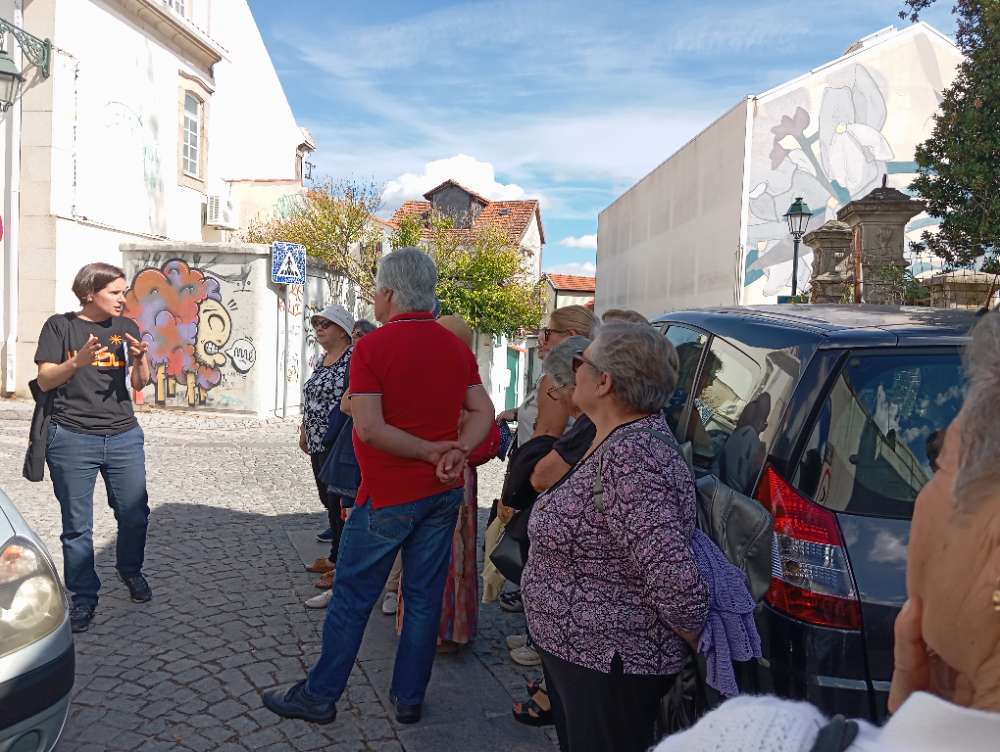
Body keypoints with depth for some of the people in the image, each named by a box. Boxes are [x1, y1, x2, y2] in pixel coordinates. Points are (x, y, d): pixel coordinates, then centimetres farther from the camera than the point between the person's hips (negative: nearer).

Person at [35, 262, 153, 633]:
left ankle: (130, 570, 33)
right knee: (77, 525, 5)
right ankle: (84, 595, 19)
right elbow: (45, 380, -4)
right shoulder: (61, 325, 0)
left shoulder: (126, 327, 9)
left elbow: (140, 384, 7)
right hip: (72, 438, -3)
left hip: (124, 436, 3)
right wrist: (77, 361, -21)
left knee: (135, 513, 7)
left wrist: (141, 359, -14)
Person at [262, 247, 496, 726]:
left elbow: (369, 428, -21)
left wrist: (431, 451, -14)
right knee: (424, 597, 13)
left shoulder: (372, 347, -15)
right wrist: (457, 450, -12)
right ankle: (409, 698, 25)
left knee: (352, 597, 8)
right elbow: (483, 412, 2)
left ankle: (319, 696, 22)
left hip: (388, 495, -5)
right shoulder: (457, 347, 4)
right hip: (444, 492, 6)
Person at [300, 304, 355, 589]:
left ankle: (341, 564, 7)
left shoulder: (354, 358, -13)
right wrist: (305, 431, 22)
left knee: (337, 502, -4)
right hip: (319, 444, 9)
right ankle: (335, 556, 24)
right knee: (328, 499, 13)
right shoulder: (322, 359, 16)